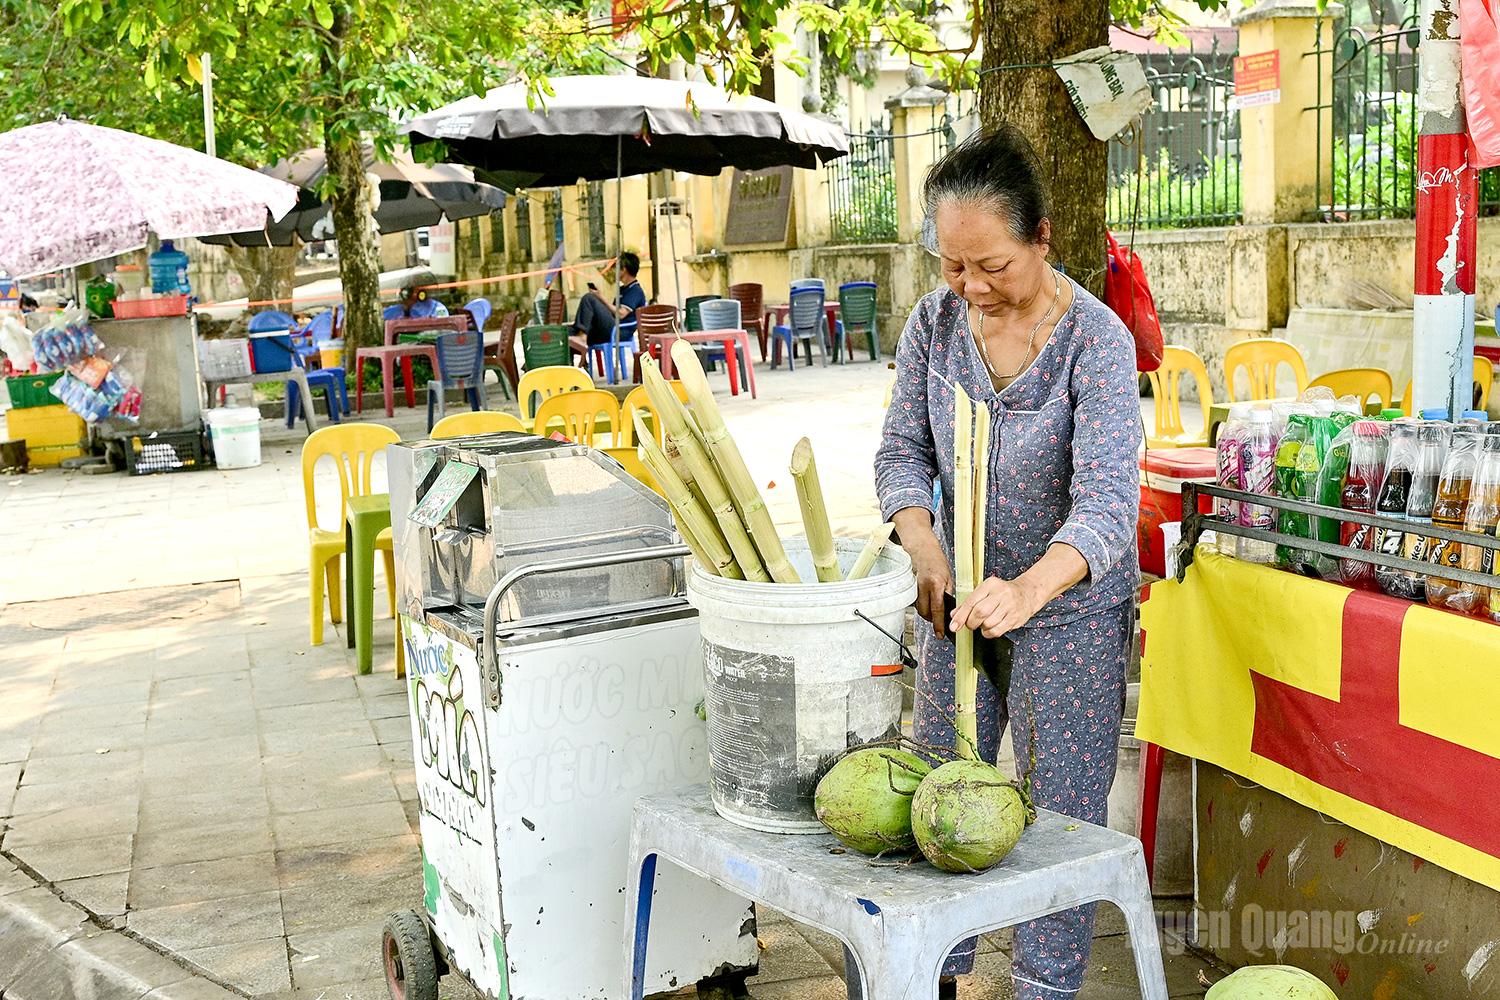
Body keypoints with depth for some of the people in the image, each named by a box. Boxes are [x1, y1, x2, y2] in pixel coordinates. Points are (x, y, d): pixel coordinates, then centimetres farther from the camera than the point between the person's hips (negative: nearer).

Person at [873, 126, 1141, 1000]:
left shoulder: (1098, 341, -21)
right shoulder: (936, 323, -6)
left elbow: (1105, 504, -30)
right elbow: (903, 453, -2)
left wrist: (1027, 590, -48)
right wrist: (925, 549, -22)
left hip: (1072, 607, -5)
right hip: (964, 598, 5)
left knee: (1059, 813, 4)